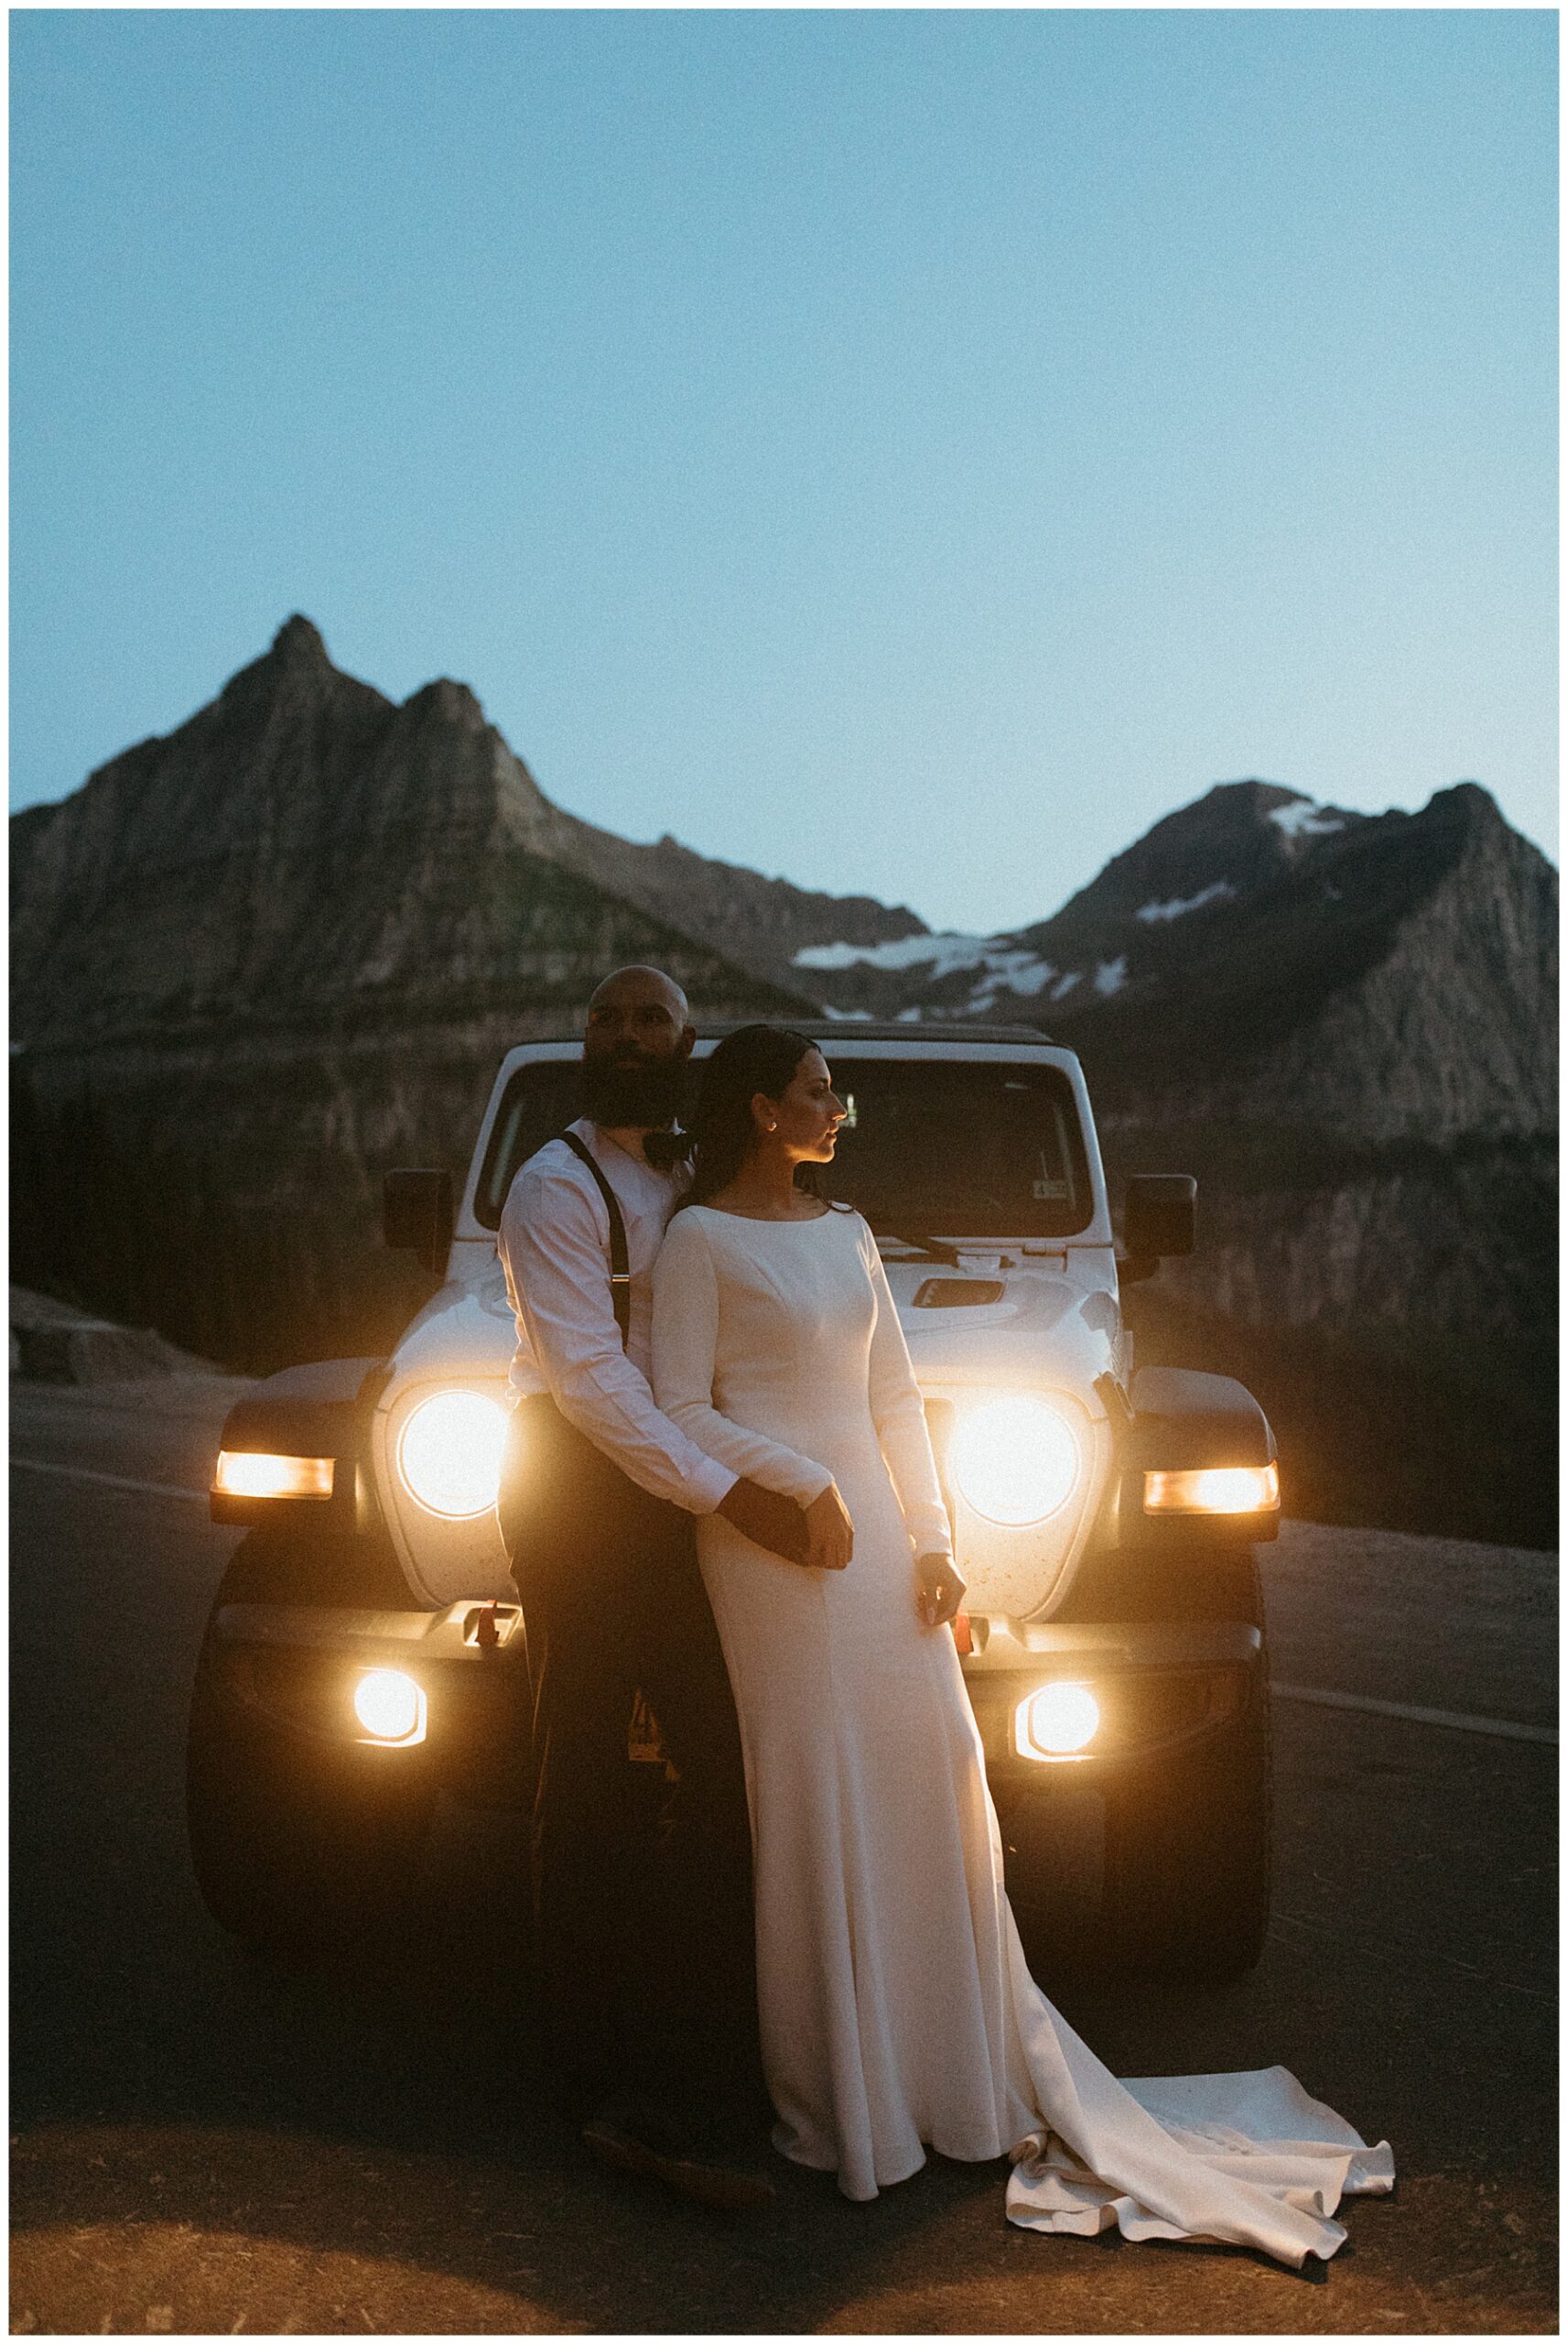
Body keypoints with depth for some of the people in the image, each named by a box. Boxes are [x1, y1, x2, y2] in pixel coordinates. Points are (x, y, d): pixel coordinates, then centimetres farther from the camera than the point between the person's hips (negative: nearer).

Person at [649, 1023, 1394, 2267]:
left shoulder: (846, 1231, 14)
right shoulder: (703, 1240, -5)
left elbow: (897, 1399, 14)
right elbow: (680, 1410, -9)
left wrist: (933, 1542, 6)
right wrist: (798, 1484, -16)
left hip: (875, 1532, 6)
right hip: (775, 1548, -6)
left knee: (933, 1773, 7)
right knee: (815, 1803, -1)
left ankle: (969, 2063, 22)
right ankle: (839, 2099, 14)